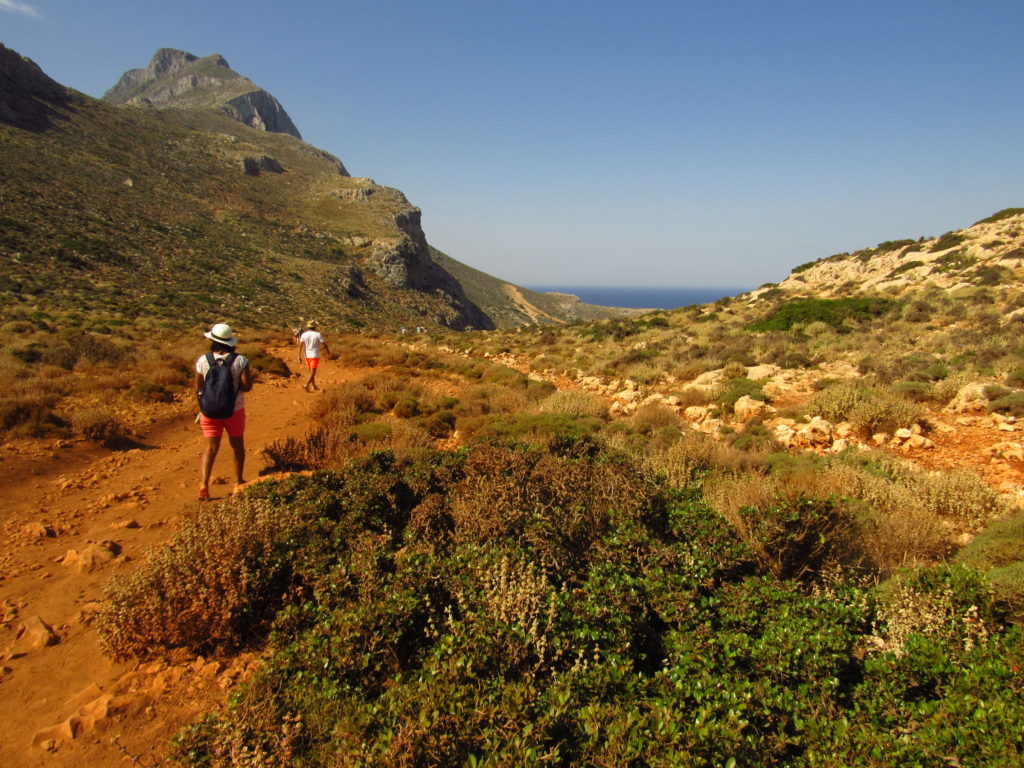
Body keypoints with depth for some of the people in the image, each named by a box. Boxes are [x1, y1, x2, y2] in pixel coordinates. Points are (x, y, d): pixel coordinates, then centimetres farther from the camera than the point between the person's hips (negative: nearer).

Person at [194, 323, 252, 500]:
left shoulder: (203, 361, -7)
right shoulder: (240, 361, -11)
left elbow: (198, 388, -1)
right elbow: (247, 386, -14)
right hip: (234, 410, 0)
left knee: (211, 447, 5)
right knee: (237, 446, 17)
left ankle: (204, 484, -9)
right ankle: (239, 481, 29)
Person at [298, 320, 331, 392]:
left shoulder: (304, 335, -2)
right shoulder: (318, 334, -10)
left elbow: (300, 346, -3)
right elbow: (324, 344, -9)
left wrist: (299, 356, 1)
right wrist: (328, 351, 11)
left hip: (307, 356, 4)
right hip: (315, 356, -4)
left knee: (311, 371, 21)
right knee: (312, 373, -7)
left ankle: (313, 386, 30)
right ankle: (306, 386, -25)